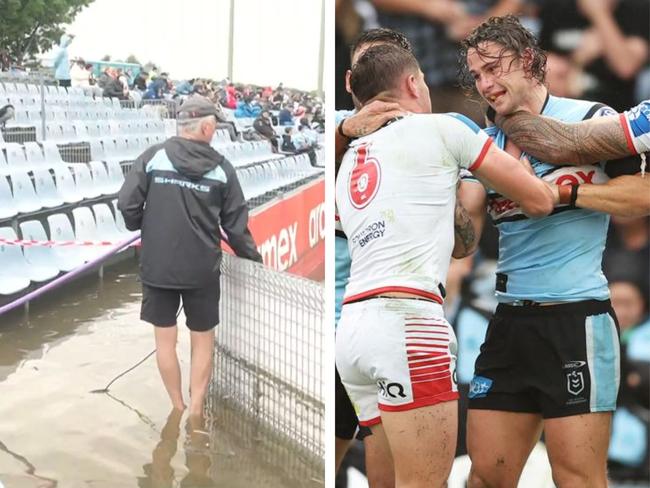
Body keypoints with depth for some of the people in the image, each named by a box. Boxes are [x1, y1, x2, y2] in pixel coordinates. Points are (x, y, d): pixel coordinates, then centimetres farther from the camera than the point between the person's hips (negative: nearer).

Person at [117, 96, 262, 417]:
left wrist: (140, 226, 14)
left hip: (157, 266, 0)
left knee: (165, 340, 12)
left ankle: (179, 410, 21)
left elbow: (127, 204, -8)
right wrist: (254, 260, 14)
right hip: (202, 269, 0)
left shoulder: (153, 157, -5)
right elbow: (236, 225, 0)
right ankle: (195, 411, 12)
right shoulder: (222, 168, -2)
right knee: (203, 340, 15)